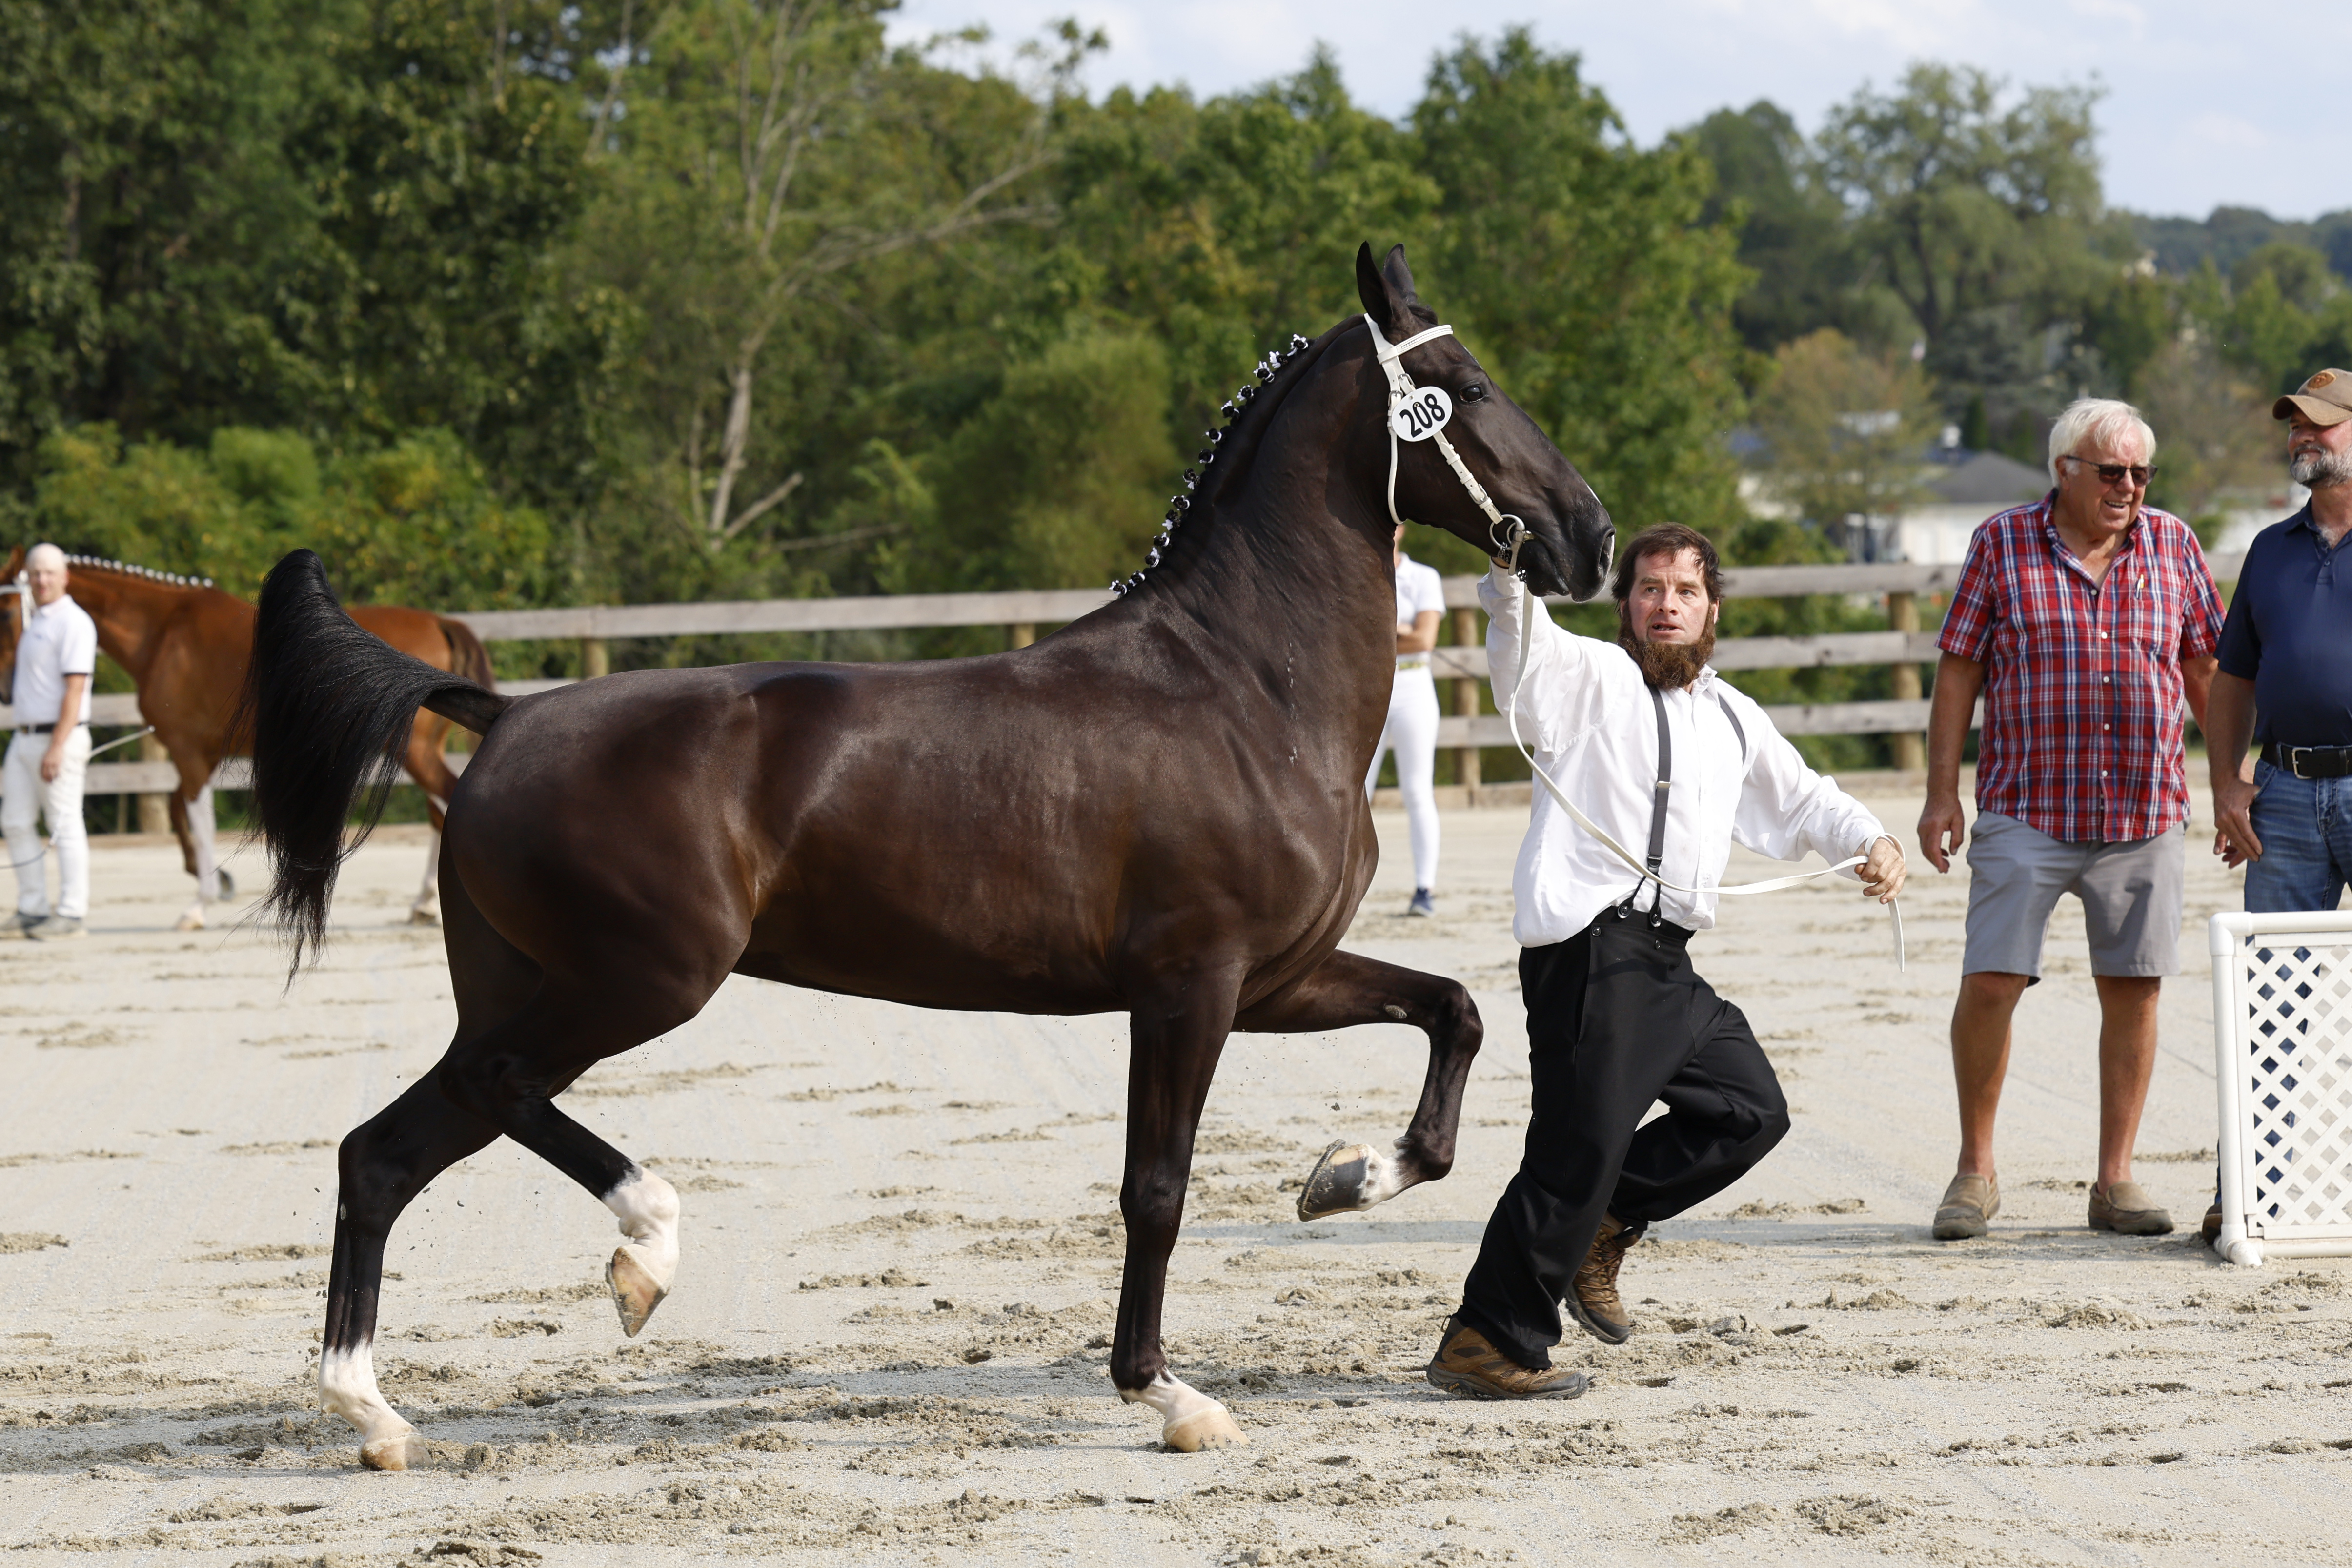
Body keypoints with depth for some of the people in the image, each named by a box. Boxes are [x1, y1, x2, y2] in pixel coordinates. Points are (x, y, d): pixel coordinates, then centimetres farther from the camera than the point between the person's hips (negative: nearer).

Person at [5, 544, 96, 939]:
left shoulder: (73, 622, -12)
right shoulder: (35, 621, 16)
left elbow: (74, 688, -18)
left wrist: (56, 748, -22)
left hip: (59, 736, -9)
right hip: (25, 737, 9)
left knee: (65, 826, -4)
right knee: (15, 823, 9)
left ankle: (71, 914, -1)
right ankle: (32, 909, 16)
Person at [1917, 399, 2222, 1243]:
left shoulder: (2172, 546, 7)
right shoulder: (2002, 544, 1)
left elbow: (2208, 669, 13)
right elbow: (1958, 670, 3)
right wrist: (1942, 793, -1)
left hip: (2145, 813, 2)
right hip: (2024, 811, -2)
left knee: (2132, 989, 3)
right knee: (1990, 984, -8)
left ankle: (2115, 1180, 13)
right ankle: (1976, 1171, 8)